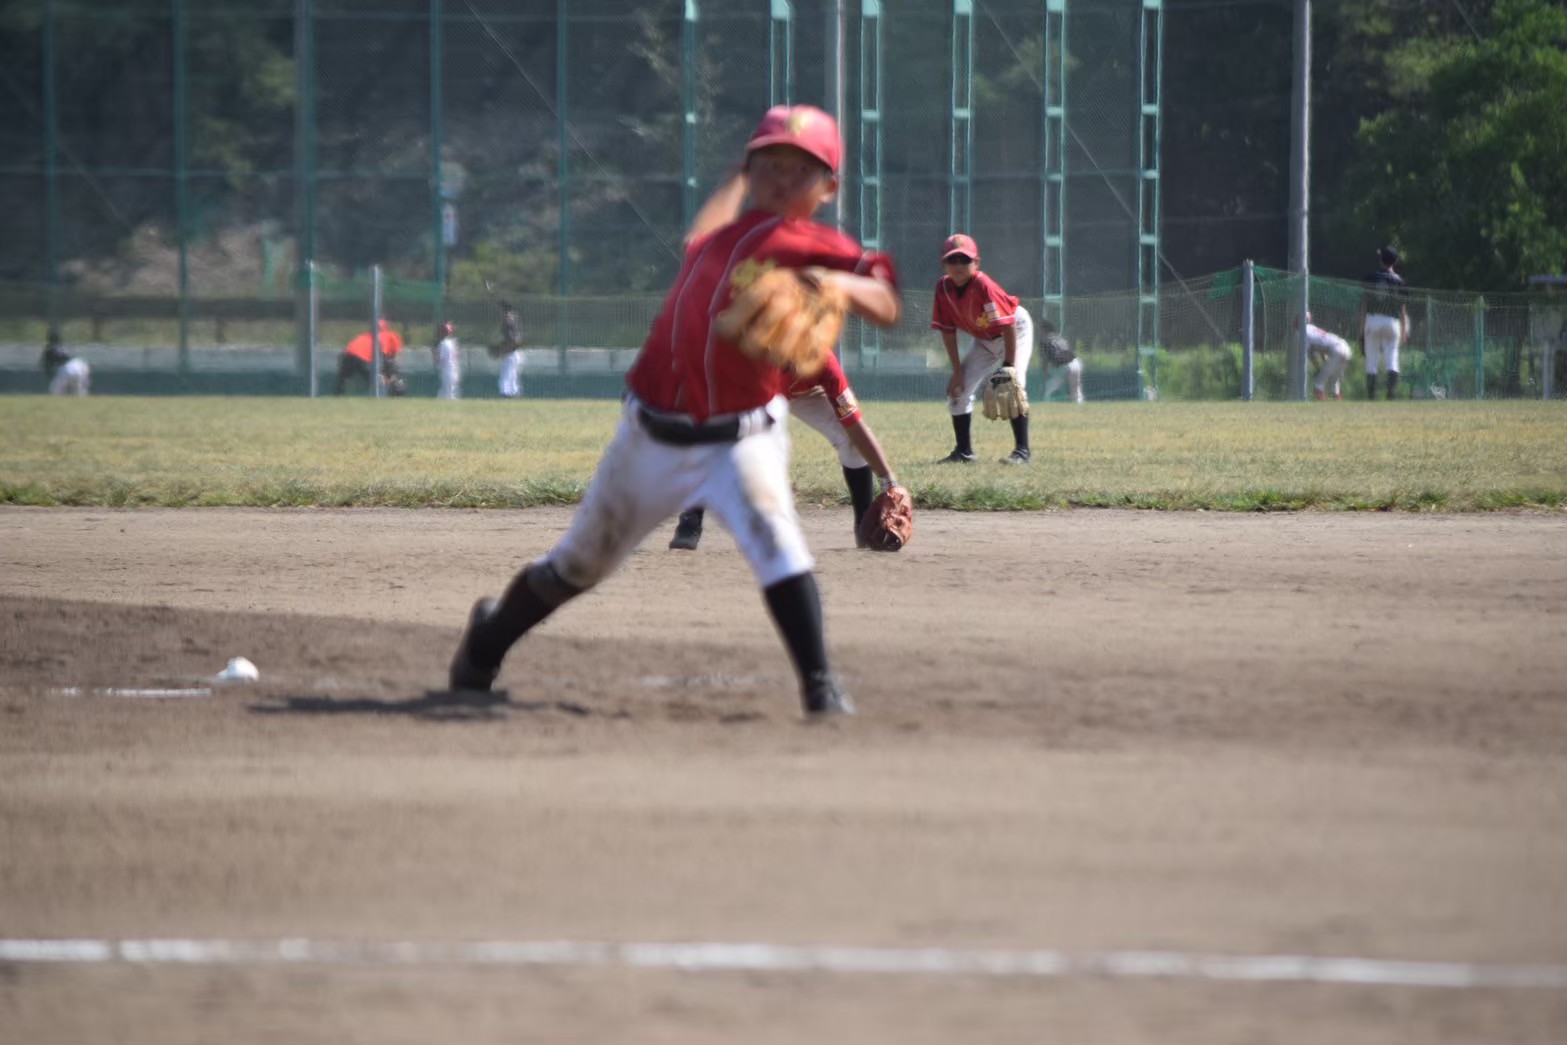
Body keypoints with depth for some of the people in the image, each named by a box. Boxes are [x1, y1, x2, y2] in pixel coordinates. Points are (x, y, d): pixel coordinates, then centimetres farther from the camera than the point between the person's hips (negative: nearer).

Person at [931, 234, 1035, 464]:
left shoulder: (982, 285, -34)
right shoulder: (943, 288, -17)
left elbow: (1008, 326, -32)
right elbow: (948, 331, -8)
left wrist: (1008, 366, -31)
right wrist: (957, 371, -10)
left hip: (1016, 331, -6)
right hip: (983, 340, 7)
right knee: (958, 389, 0)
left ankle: (1021, 451, -19)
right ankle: (963, 452, 11)